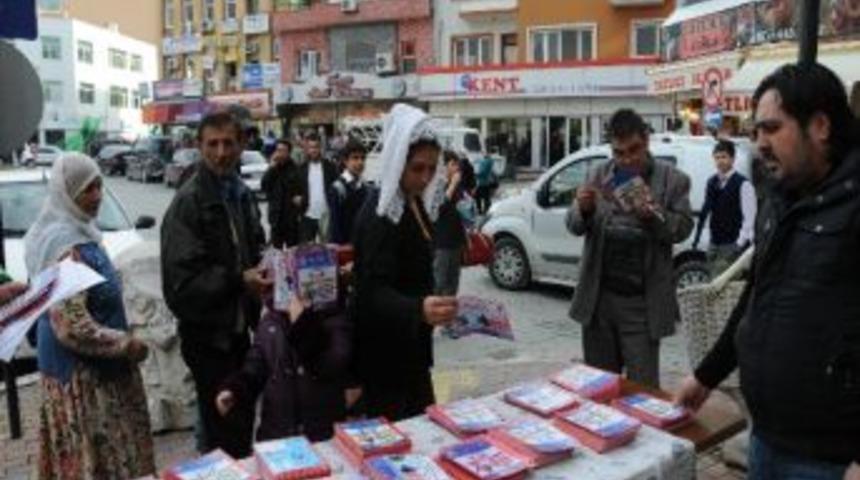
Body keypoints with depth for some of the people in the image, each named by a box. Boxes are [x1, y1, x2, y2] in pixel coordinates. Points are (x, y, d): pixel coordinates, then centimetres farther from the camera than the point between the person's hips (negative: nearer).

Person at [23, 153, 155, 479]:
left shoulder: (75, 232, 8)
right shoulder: (67, 246, -23)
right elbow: (72, 327, -27)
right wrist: (126, 344, -17)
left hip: (87, 366, 9)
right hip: (81, 371, -9)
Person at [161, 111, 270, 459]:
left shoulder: (242, 194, 10)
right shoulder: (188, 202, -16)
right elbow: (181, 278, -22)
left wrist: (265, 275, 2)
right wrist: (239, 280, -27)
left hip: (239, 326, 8)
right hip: (207, 333, -8)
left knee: (243, 421, 20)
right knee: (223, 433, 1)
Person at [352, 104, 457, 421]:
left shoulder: (415, 203, 6)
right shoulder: (379, 214, -20)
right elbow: (373, 290, -28)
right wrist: (419, 310, -45)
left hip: (411, 347, 9)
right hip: (385, 353, -9)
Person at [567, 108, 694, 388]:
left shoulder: (673, 180, 1)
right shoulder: (597, 176, 7)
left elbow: (682, 229, -4)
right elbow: (574, 226, 6)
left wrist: (653, 214, -23)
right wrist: (583, 209, -17)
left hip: (641, 302, -3)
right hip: (598, 297, 3)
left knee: (642, 387, 1)